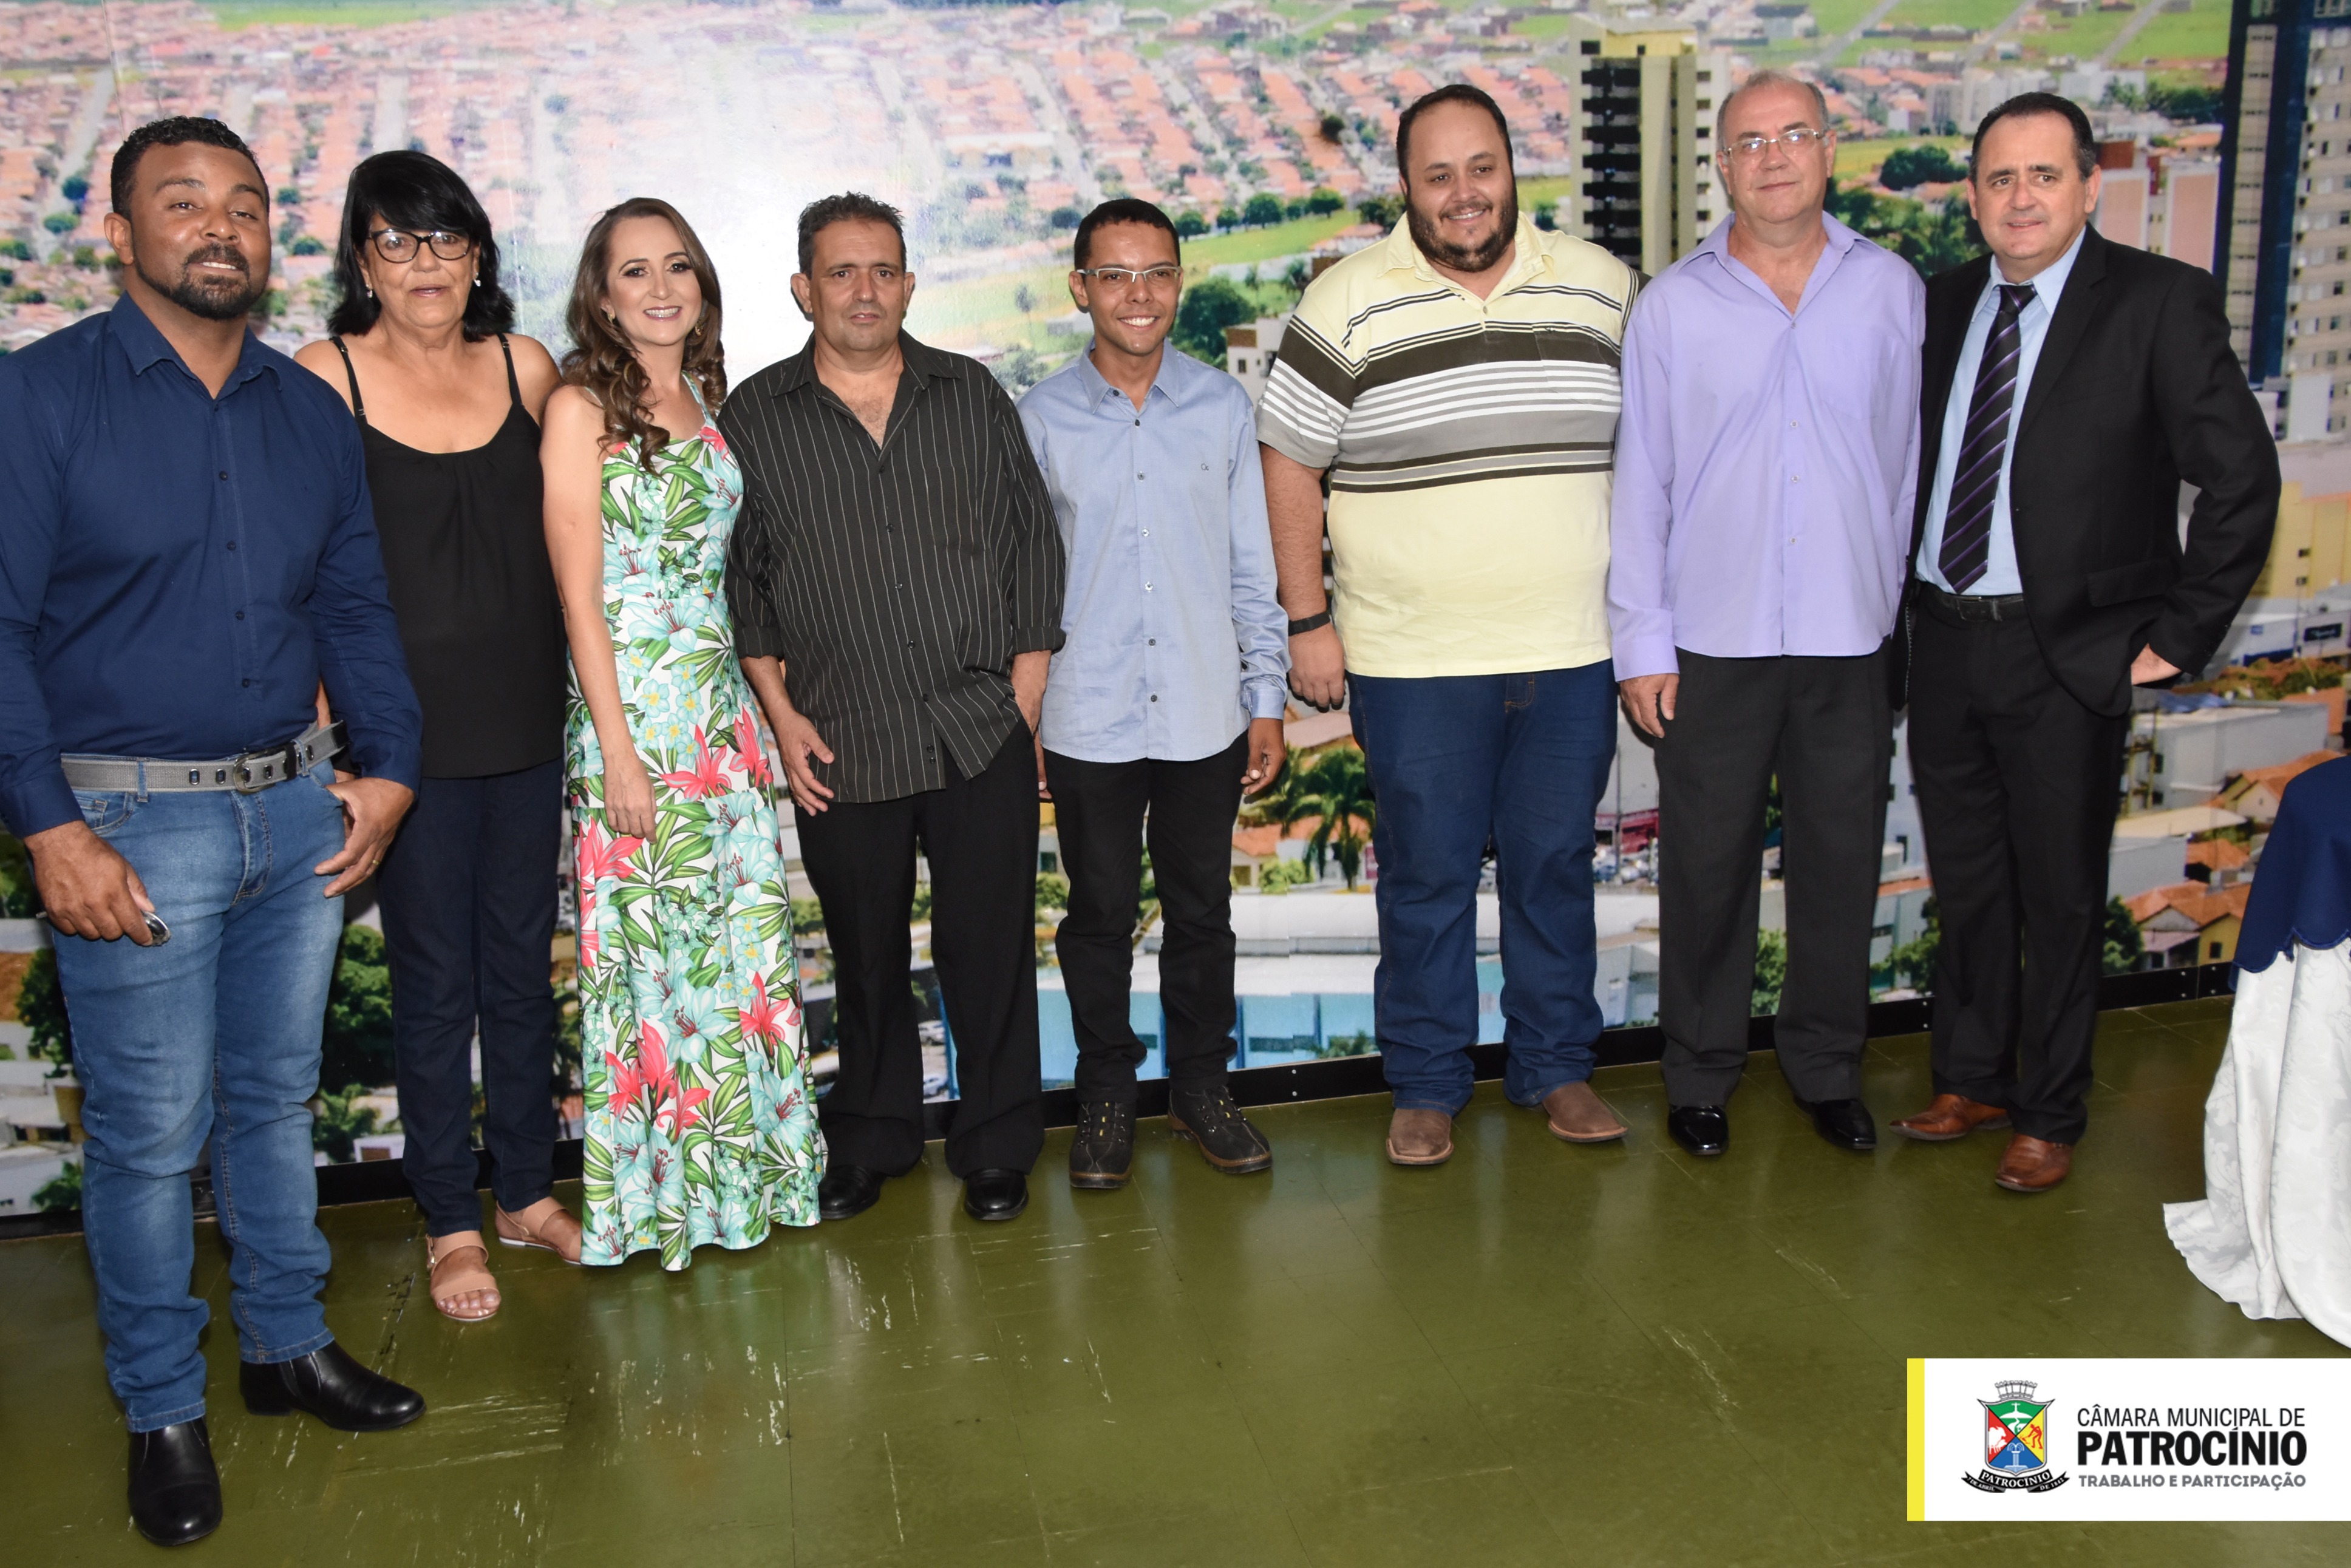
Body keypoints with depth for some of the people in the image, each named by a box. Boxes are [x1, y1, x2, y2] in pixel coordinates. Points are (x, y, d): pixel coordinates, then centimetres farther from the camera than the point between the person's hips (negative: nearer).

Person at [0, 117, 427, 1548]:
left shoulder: (313, 413, 9)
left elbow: (358, 607, 13)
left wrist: (387, 767, 3)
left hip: (301, 811, 5)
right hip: (132, 829, -4)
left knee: (279, 1096, 16)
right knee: (149, 1135, 4)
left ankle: (288, 1341, 33)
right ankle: (163, 1409, 23)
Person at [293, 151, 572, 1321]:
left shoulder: (527, 368, 5)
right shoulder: (323, 378, -5)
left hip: (530, 722, 4)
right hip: (407, 729, -3)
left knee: (523, 964, 14)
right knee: (434, 980, 6)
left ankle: (527, 1191, 31)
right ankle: (450, 1222, 24)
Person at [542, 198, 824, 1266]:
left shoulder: (706, 397, 12)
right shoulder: (581, 407, -7)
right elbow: (579, 597, -11)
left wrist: (758, 708, 11)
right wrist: (618, 753, -14)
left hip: (722, 703, 7)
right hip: (633, 709, -6)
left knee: (745, 940, 11)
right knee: (652, 950, 2)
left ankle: (744, 1165, 27)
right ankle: (658, 1190, 19)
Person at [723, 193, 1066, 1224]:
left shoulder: (973, 397, 8)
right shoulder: (754, 419, 4)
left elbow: (1033, 541, 8)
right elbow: (737, 578, 6)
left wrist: (1026, 692, 1)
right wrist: (780, 712, -1)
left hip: (983, 736, 0)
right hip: (842, 745, 0)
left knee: (990, 948, 5)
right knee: (866, 956, 11)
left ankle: (997, 1148, 22)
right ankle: (870, 1143, 30)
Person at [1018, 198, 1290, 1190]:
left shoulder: (1223, 408, 2)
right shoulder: (1041, 418, -1)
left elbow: (1253, 566, 6)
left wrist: (1267, 700, 5)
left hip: (1205, 715, 1)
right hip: (1087, 721, -1)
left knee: (1201, 911, 12)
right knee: (1100, 914, 10)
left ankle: (1201, 1087, 30)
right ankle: (1106, 1096, 27)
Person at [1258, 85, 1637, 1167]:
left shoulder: (1598, 286, 6)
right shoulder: (1348, 303, -3)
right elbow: (1289, 463, 0)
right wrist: (1307, 622, -4)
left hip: (1573, 653, 3)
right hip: (1414, 663, -2)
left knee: (1555, 864, 13)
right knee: (1426, 876, 7)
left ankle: (1556, 1067, 30)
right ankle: (1426, 1088, 23)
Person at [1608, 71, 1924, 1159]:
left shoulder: (1893, 290, 5)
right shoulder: (1671, 305, 1)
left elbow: (1911, 460, 8)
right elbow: (1639, 480, 0)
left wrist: (1910, 608, 7)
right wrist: (1641, 643, -3)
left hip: (1851, 640, 2)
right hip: (1713, 645, -1)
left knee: (1841, 864, 11)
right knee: (1708, 868, 7)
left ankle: (1826, 1066, 30)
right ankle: (1701, 1074, 25)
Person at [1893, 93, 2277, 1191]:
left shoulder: (2160, 302, -7)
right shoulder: (1938, 304, 7)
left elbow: (2242, 477, -9)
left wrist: (2178, 636, -11)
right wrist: (1905, 590, 6)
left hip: (2068, 656, -4)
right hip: (1943, 641, 4)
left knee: (2060, 898, 8)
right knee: (1966, 884, 16)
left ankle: (2049, 1117, 24)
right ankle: (1971, 1080, 34)